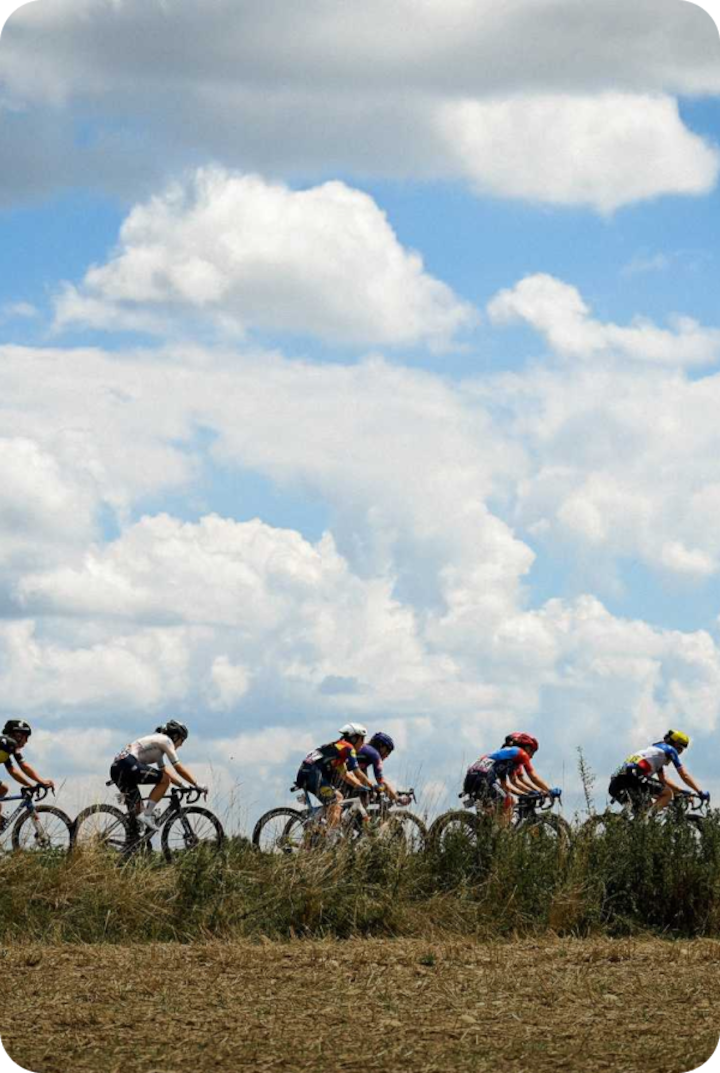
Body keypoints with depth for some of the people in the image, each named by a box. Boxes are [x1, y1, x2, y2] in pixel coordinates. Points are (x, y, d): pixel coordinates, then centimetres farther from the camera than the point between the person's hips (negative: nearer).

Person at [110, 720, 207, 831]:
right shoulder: (166, 741, 3)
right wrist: (197, 785, 4)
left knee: (136, 812, 10)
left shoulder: (158, 741, 30)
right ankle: (147, 815, -11)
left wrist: (182, 785, 29)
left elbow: (164, 771, 35)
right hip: (128, 764, -10)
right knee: (164, 780, -7)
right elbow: (179, 769, -1)